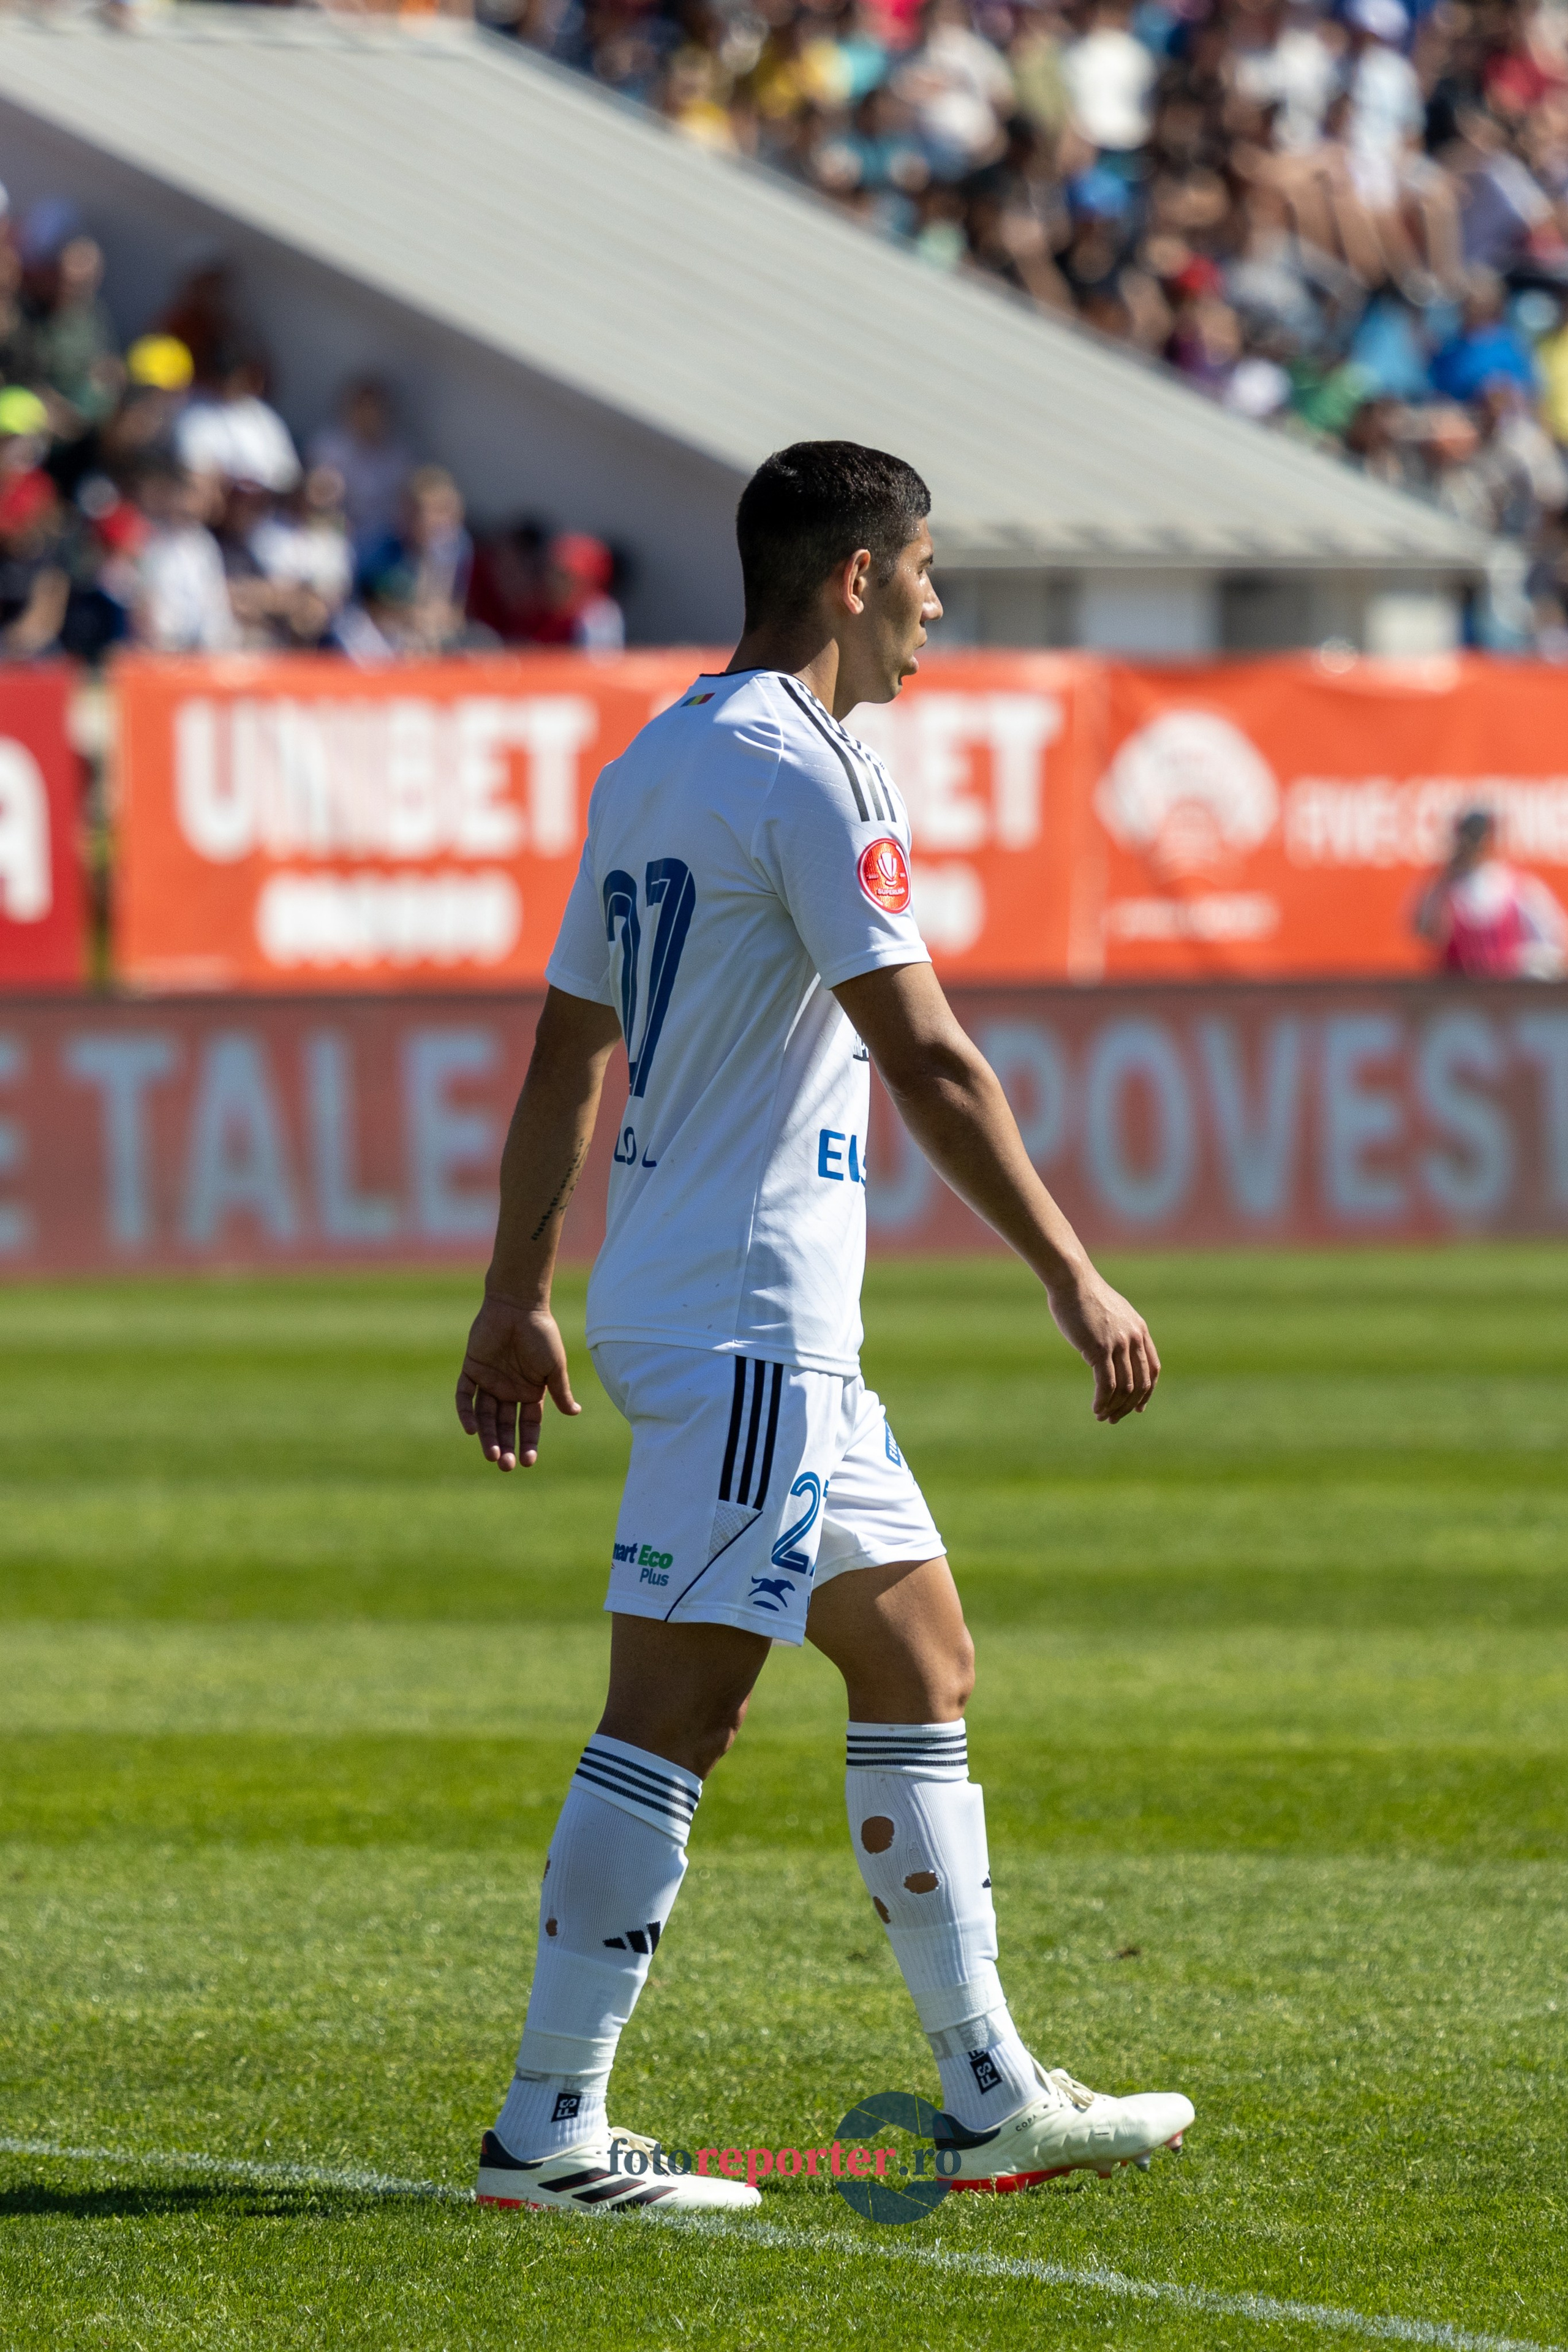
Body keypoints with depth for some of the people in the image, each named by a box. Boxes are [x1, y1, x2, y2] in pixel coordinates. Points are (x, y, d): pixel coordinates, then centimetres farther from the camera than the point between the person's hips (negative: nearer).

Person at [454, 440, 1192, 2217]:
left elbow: (564, 1056, 18)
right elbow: (928, 1063, -17)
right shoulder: (804, 774, -13)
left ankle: (995, 2100, 15)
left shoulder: (651, 765, 15)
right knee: (671, 1718, -9)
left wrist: (516, 1302, 21)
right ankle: (549, 2129, -8)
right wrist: (1075, 1282, -13)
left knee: (920, 1666, 13)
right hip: (747, 1320, -10)